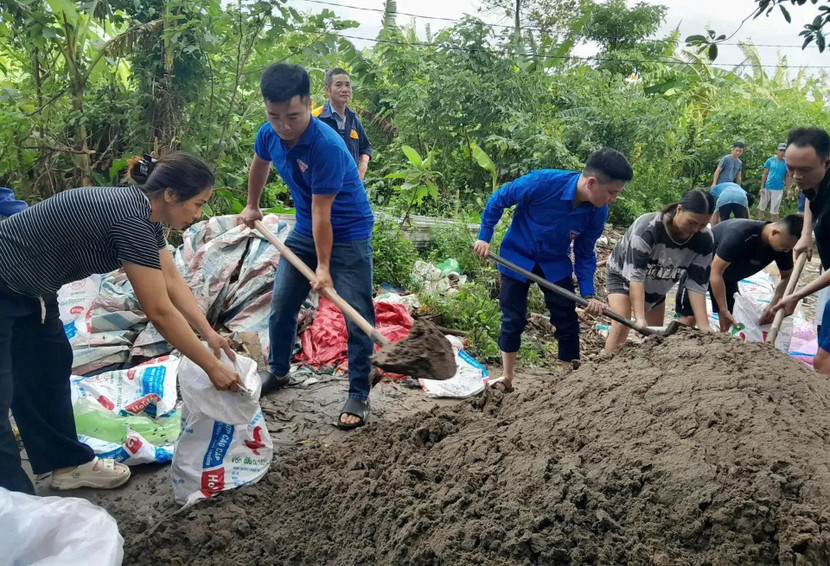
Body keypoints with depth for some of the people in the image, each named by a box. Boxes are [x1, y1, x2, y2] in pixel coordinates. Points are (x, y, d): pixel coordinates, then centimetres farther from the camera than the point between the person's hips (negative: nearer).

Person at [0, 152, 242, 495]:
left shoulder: (143, 213, -1)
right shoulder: (132, 220, -30)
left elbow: (172, 281, 6)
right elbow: (160, 313, -28)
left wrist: (209, 333, -1)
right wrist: (212, 367, -20)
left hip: (27, 291, 11)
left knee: (49, 371, 19)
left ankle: (69, 464, 33)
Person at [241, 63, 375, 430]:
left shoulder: (326, 146, -31)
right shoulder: (269, 134, -10)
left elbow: (321, 212, -28)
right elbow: (259, 164, 16)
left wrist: (323, 266, -23)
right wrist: (252, 206, 26)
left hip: (348, 237, -6)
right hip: (304, 232, 7)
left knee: (357, 318, -6)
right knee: (281, 307, 13)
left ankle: (359, 396, 7)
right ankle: (278, 372, 34)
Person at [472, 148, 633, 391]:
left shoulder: (598, 212, -19)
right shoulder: (542, 182, -33)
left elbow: (585, 253, -3)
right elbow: (498, 200, -16)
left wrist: (588, 294, -13)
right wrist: (484, 237, -11)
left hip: (556, 264, 3)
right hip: (517, 257, -3)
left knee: (568, 322, 2)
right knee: (513, 320, 3)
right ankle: (507, 378, 21)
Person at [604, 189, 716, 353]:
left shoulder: (705, 240, -24)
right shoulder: (647, 229, -39)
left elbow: (696, 284, -20)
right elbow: (635, 275, -40)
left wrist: (704, 326, -27)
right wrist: (639, 318, -48)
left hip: (656, 287, 5)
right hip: (623, 274, -5)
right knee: (621, 326, -22)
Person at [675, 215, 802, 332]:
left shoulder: (783, 246, -17)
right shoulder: (739, 234, -38)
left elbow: (787, 276, -4)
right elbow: (716, 272, -33)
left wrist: (774, 304, -23)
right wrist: (723, 310, -31)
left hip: (728, 275, 7)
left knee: (733, 320, 0)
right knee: (690, 317, -14)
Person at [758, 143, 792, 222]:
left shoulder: (787, 163, 1)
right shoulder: (770, 160, -1)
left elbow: (787, 177, 6)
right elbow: (764, 175, 2)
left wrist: (788, 190, 0)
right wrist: (762, 187, -3)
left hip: (778, 189, 0)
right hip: (767, 187, 0)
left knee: (774, 210, 4)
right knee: (762, 207, 6)